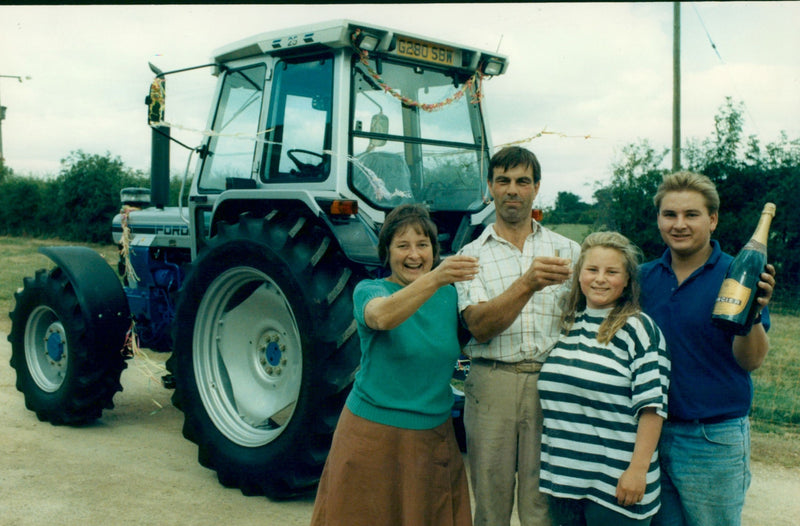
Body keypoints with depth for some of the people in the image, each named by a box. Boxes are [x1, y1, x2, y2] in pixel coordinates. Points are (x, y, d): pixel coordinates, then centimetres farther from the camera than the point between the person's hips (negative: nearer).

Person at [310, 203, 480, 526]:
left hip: (434, 436, 4)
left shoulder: (450, 296, 4)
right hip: (373, 436, -4)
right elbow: (382, 316, -32)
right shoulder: (369, 290, -10)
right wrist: (434, 280, -47)